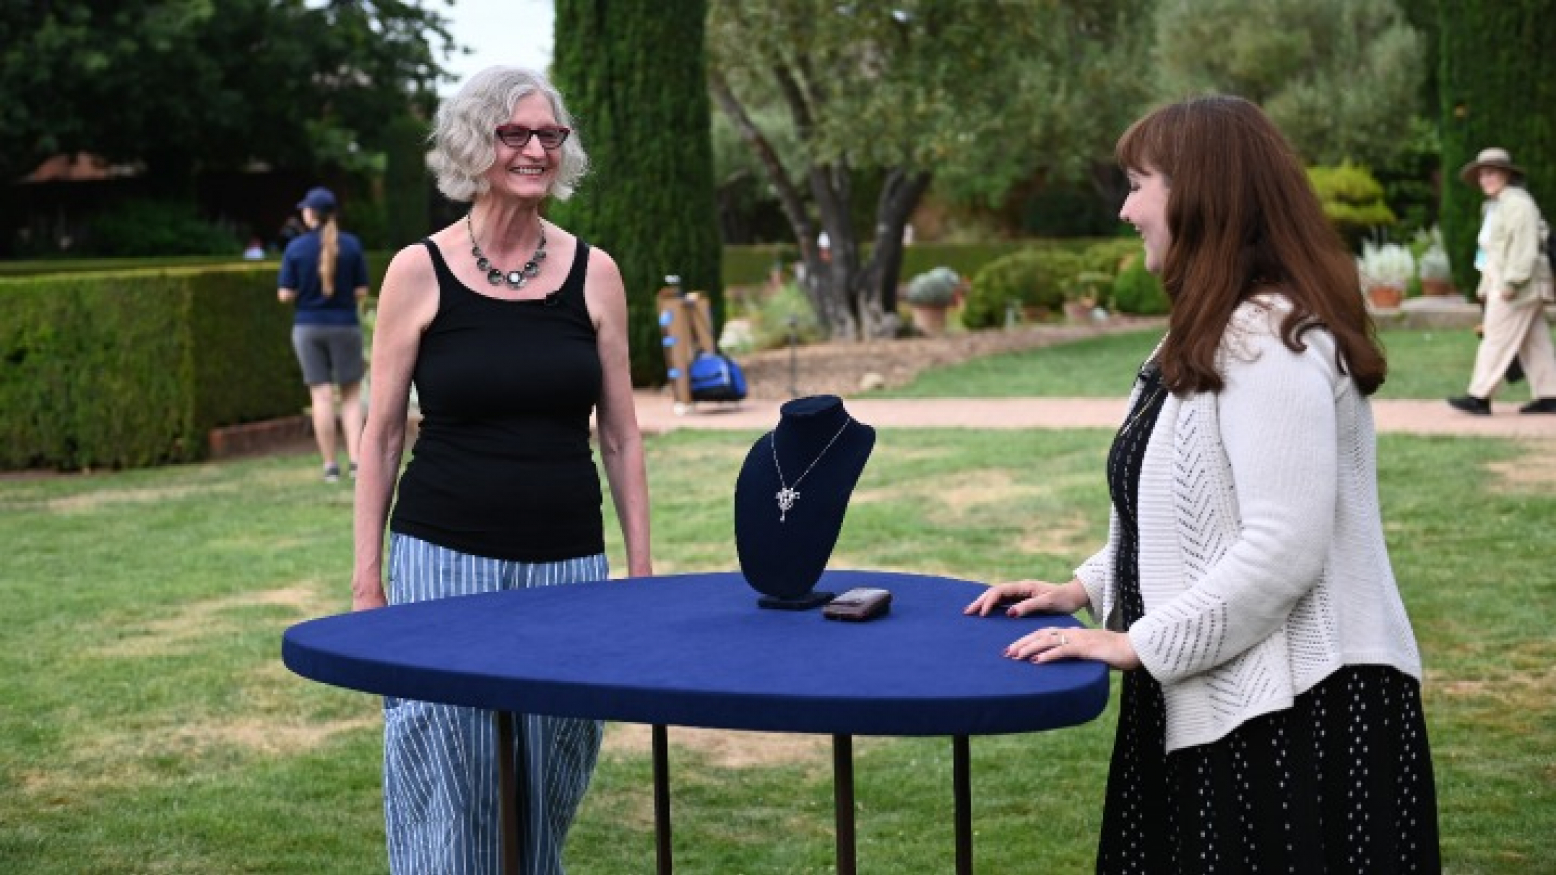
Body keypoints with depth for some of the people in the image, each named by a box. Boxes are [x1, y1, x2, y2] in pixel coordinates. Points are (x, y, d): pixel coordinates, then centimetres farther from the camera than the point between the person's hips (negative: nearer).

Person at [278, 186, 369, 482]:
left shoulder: (296, 248, -6)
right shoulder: (351, 245, -4)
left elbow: (285, 295, -6)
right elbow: (361, 291, -3)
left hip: (308, 327, 0)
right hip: (344, 325, 0)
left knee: (321, 396, 4)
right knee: (351, 395, 10)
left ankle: (331, 466, 4)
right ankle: (356, 459, -3)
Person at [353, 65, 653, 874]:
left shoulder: (593, 273, 3)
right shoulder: (418, 271, -3)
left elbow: (620, 434, 7)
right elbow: (381, 433, 1)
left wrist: (641, 567, 5)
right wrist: (367, 577, -1)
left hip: (567, 561, 2)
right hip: (444, 557, -2)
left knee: (548, 791, 8)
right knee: (444, 791, -1)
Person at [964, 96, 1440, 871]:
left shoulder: (1269, 337, -19)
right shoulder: (1214, 333, 16)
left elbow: (1284, 547, -25)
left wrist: (1139, 644, -19)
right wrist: (1087, 588, 10)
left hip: (1295, 707, -10)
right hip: (1222, 696, 10)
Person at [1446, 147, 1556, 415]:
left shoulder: (1518, 204, -12)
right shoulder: (1494, 207, 21)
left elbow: (1525, 247, -20)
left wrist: (1511, 282, -24)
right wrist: (1485, 285, 23)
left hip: (1517, 287, -10)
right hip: (1503, 284, 10)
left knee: (1497, 339, -10)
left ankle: (1480, 397, -10)